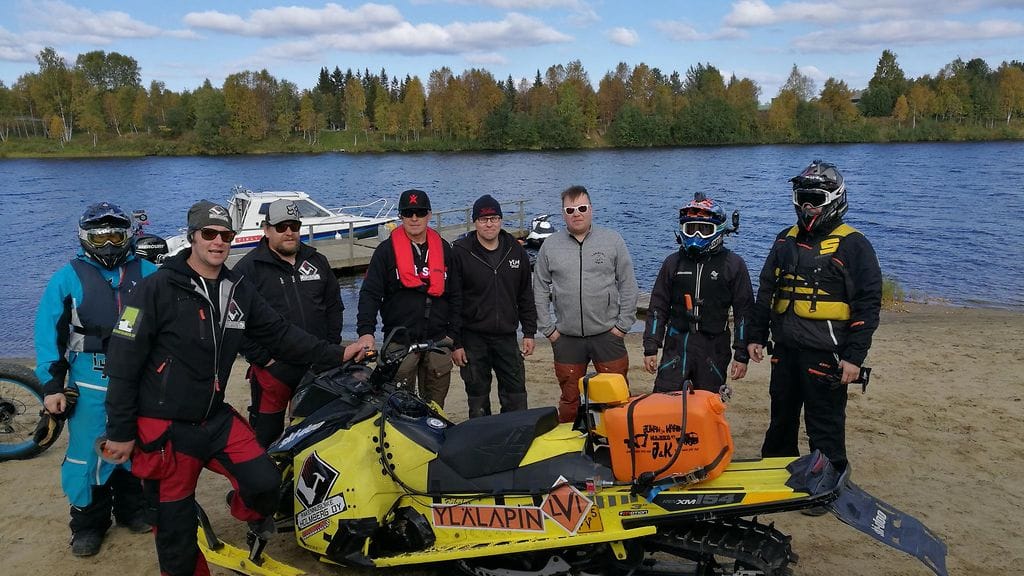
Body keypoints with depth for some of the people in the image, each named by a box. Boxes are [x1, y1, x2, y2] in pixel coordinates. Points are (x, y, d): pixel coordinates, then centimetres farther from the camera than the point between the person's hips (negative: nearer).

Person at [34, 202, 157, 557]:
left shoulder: (148, 274, 3)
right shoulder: (68, 278, -1)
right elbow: (48, 333, -2)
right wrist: (51, 384, -7)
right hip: (90, 387, -2)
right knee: (87, 455, 3)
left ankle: (132, 510, 32)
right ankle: (88, 523, 19)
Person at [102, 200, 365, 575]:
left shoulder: (238, 290, 6)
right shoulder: (158, 288, -12)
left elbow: (279, 334, 10)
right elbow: (123, 362, -12)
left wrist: (336, 354, 5)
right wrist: (120, 431, -11)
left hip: (216, 418, 5)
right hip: (164, 427, -5)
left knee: (265, 482, -7)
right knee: (176, 530, 3)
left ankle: (253, 517, 28)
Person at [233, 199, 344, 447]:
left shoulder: (317, 261, 11)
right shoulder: (248, 268, -4)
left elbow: (334, 305, 15)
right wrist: (262, 358, -12)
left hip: (318, 366, 5)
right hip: (272, 368, -4)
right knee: (267, 433, 4)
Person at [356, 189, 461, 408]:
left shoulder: (443, 249, 10)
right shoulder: (386, 250, 1)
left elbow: (455, 295, 12)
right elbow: (370, 293, -4)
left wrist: (454, 337, 7)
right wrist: (366, 331, -18)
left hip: (438, 341, 3)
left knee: (435, 405, 9)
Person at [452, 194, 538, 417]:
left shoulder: (516, 250, 6)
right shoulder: (460, 252, -6)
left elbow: (526, 296, 12)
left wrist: (529, 332, 7)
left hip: (507, 337, 3)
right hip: (473, 339, -3)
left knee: (516, 398, 6)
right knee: (478, 401, 7)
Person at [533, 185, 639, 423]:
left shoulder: (613, 241, 0)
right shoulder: (550, 246, 4)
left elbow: (628, 286, 2)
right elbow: (540, 290, 8)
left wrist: (623, 325, -3)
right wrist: (548, 328, 3)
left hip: (608, 334, -1)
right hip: (566, 339, 1)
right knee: (569, 401, 11)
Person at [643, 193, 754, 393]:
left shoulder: (733, 264, 1)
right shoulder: (673, 262, 8)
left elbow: (744, 311, 2)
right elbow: (658, 307, 10)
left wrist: (742, 356, -2)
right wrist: (650, 348, 5)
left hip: (714, 350, -1)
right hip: (677, 345, 1)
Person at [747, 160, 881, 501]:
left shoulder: (853, 245, -6)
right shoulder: (787, 240, 11)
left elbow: (868, 305, -9)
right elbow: (766, 292, 18)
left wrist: (854, 357, -13)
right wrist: (756, 336, 14)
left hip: (825, 353, -6)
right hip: (785, 348, 6)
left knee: (825, 425, 3)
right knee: (781, 418, 17)